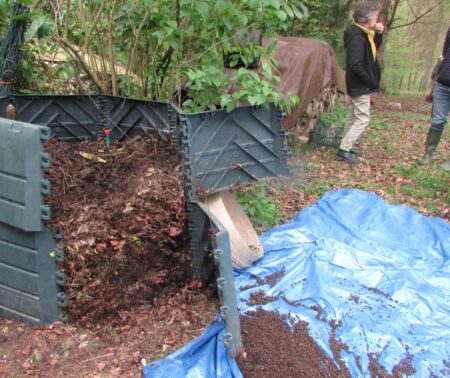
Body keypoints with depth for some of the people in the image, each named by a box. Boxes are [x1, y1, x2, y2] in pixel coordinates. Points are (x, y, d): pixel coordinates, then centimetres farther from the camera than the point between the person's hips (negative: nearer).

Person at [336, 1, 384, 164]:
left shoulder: (364, 33, 7)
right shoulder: (358, 37, -23)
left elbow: (373, 49, 21)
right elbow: (356, 65, -28)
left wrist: (378, 34, 2)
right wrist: (373, 82, -19)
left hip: (358, 84, 10)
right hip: (360, 86, -10)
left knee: (354, 117, 18)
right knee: (362, 119, -7)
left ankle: (346, 146, 29)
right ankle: (343, 151, -6)